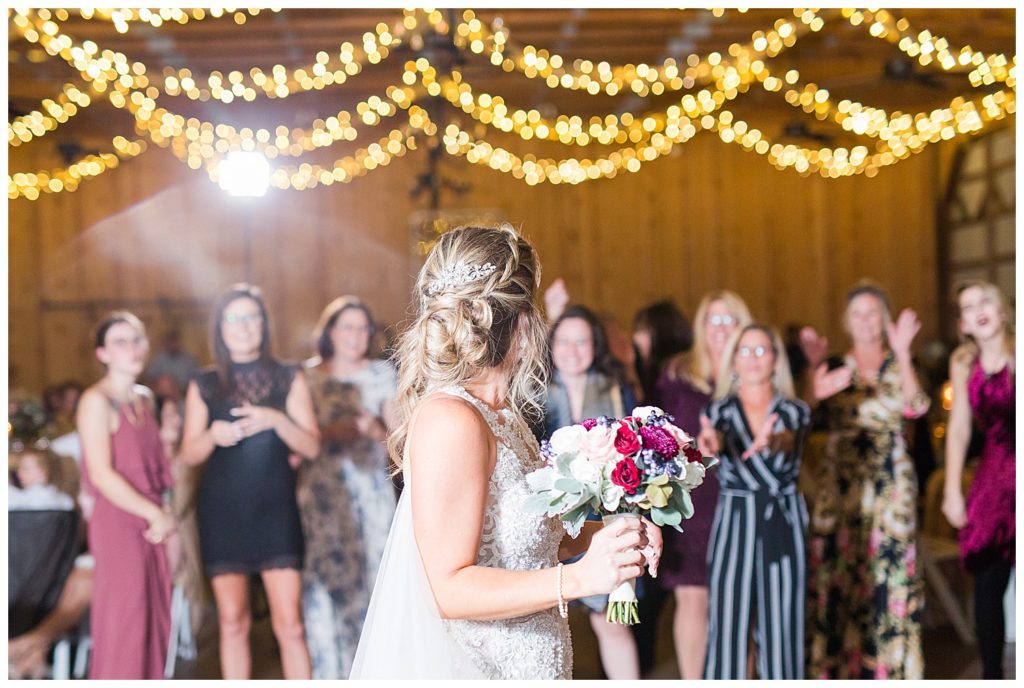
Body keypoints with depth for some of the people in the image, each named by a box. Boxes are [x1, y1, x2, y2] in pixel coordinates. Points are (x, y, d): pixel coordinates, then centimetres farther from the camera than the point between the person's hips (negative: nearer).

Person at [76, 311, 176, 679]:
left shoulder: (144, 398, 13)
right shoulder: (97, 401, -10)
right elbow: (102, 475, -15)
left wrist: (165, 513, 4)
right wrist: (155, 515, -12)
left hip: (152, 524, 7)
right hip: (118, 523, -7)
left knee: (155, 625, 10)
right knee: (123, 626, -2)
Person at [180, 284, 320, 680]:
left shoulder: (289, 379, 4)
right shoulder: (204, 386, 6)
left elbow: (312, 447, -1)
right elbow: (189, 454, 5)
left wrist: (276, 420, -19)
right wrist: (212, 435, -17)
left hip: (276, 509, -1)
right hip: (222, 511, 1)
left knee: (289, 624, -5)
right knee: (232, 623, 5)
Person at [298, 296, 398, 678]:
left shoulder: (382, 373, 8)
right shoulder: (309, 376, 5)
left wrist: (374, 429, -12)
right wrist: (334, 432, -12)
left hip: (371, 485, 1)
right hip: (322, 487, -1)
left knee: (372, 573, -1)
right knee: (325, 577, -6)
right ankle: (329, 671, 4)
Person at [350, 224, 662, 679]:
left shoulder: (503, 414, 6)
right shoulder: (450, 420, -21)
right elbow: (451, 589, -23)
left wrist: (598, 539, -2)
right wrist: (580, 578, -28)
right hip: (471, 665, -9)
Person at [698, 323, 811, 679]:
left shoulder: (794, 411, 4)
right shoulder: (721, 409, 4)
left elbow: (790, 440, -19)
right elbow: (716, 436, -19)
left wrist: (770, 441, -43)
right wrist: (710, 442, -44)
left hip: (783, 525, 0)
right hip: (734, 525, 0)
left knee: (780, 628, 1)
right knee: (728, 627, -4)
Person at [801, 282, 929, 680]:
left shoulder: (898, 366, 8)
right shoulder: (836, 369, 11)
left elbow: (915, 407, -12)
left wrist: (902, 353, -18)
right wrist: (814, 366, -10)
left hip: (889, 481, -1)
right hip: (839, 480, 1)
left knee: (888, 570, -5)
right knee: (837, 569, -1)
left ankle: (888, 667, 2)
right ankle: (836, 664, 7)